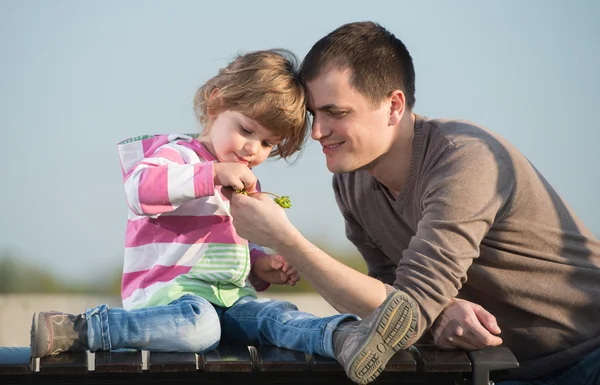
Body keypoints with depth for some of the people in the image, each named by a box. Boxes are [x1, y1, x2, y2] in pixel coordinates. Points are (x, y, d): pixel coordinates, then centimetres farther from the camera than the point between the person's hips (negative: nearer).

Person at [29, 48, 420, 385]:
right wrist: (214, 174, -30)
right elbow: (141, 189, -27)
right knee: (197, 324, -38)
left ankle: (347, 339, -45)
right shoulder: (178, 156, -4)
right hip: (166, 289, -7)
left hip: (229, 298, 8)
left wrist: (261, 266, 14)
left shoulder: (245, 184, 25)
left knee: (276, 315, -19)